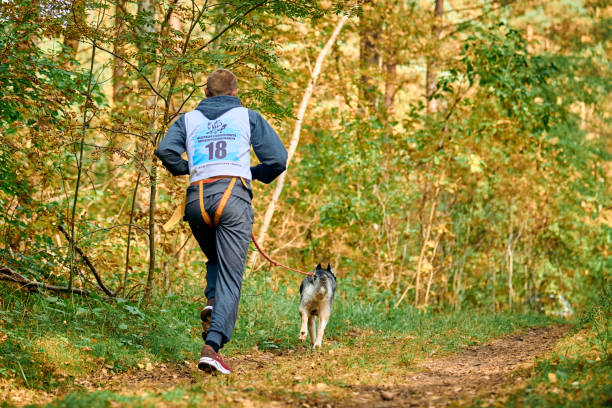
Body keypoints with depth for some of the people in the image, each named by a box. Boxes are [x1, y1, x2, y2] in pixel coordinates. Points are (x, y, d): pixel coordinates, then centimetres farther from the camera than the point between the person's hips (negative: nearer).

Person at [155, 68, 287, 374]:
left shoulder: (189, 119, 18)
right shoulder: (248, 117, 15)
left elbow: (165, 151, 0)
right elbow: (278, 159, 7)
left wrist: (185, 169, 19)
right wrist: (254, 174, 26)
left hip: (197, 200, 3)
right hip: (233, 196, -3)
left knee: (215, 260, 28)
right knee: (230, 275, -5)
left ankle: (212, 301, -2)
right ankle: (212, 345, -20)